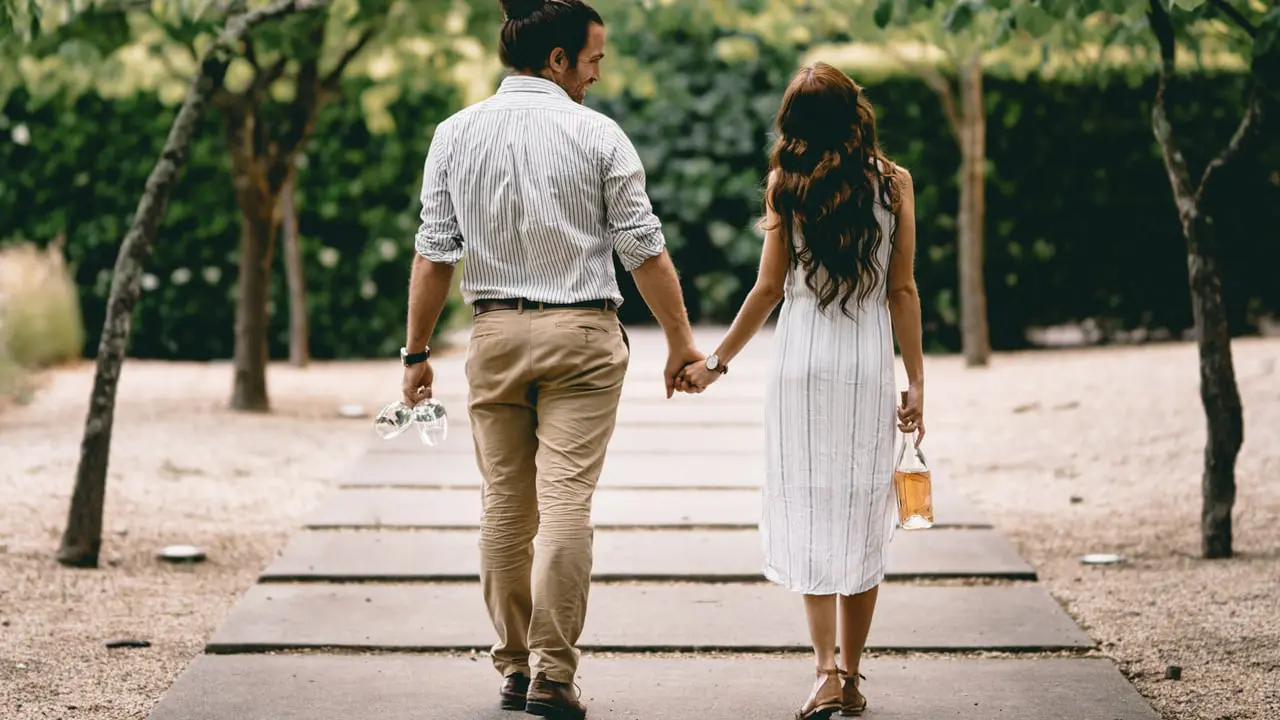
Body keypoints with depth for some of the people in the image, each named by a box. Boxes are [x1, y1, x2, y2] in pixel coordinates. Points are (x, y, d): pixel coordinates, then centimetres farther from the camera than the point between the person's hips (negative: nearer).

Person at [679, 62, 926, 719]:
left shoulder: (786, 184, -1)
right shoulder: (894, 182, 1)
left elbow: (769, 288, -1)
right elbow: (902, 290, 0)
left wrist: (716, 362, 8)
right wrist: (916, 382, 5)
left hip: (800, 367, -1)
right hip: (869, 368, 1)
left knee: (808, 515, 3)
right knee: (861, 520, 8)